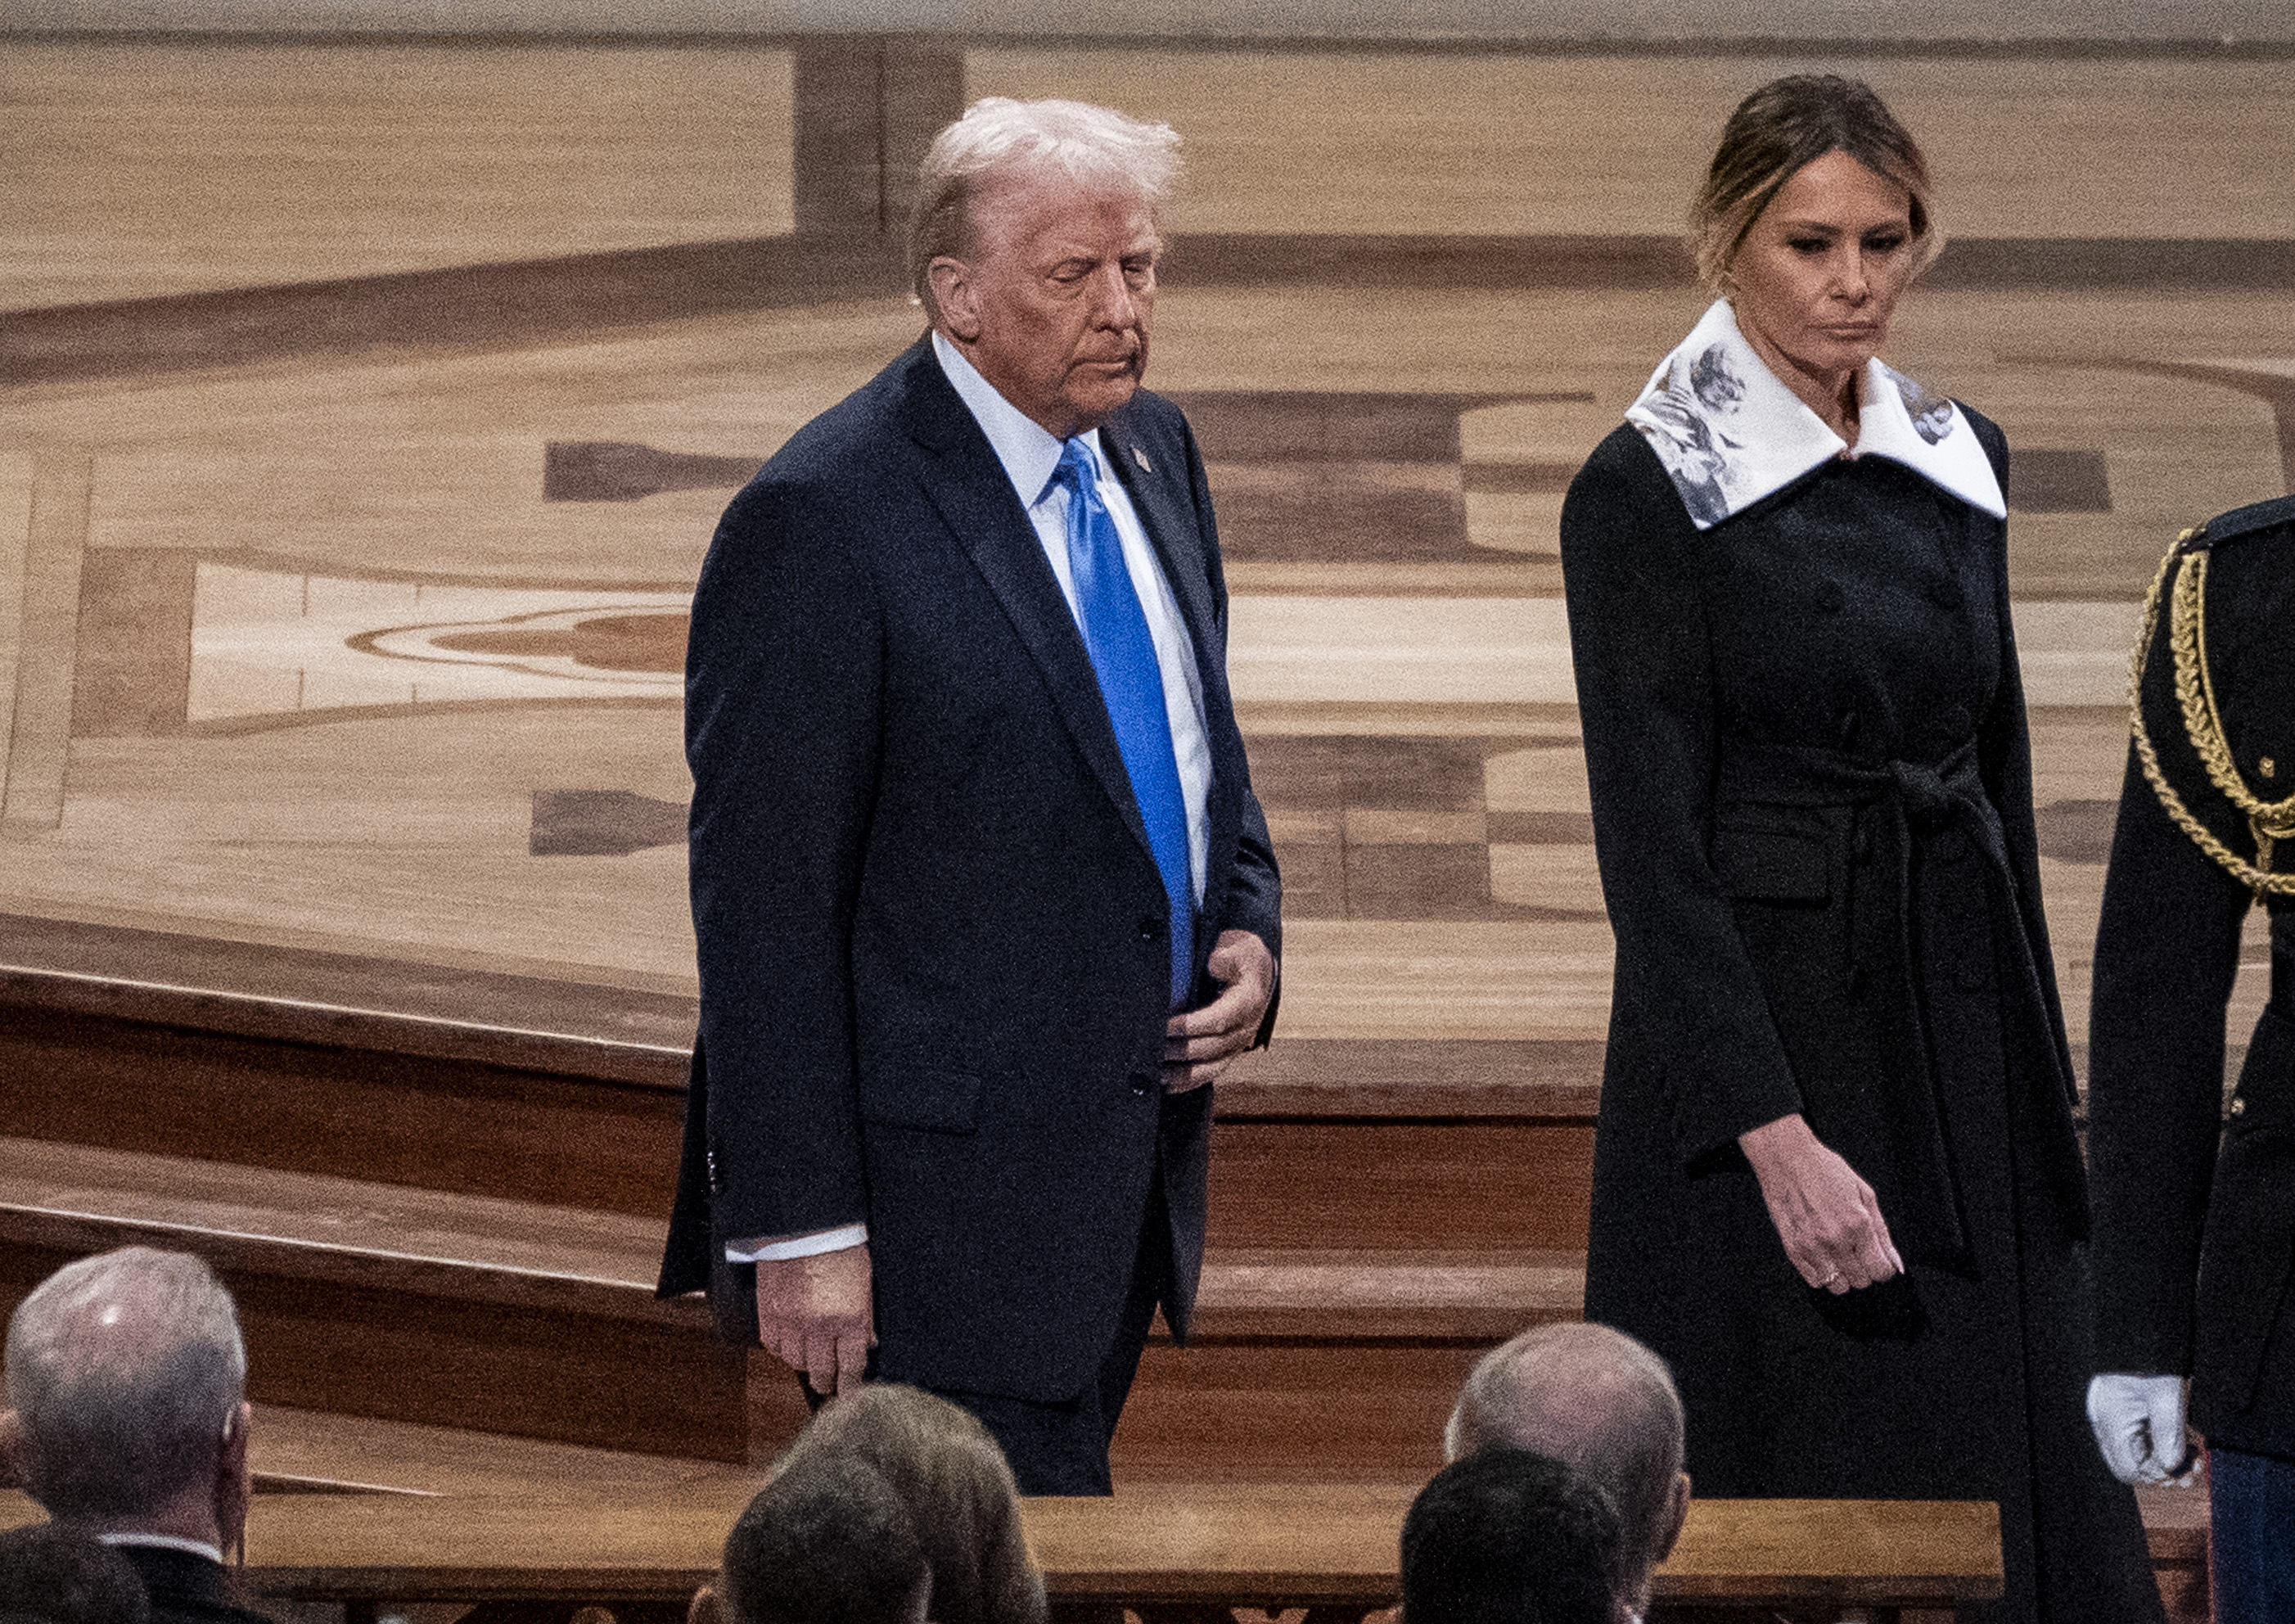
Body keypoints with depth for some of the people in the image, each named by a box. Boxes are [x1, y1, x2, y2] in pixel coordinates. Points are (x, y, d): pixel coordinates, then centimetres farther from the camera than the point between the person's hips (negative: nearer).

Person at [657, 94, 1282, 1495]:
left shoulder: (1153, 450, 10)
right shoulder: (824, 521, -16)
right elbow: (763, 902, -15)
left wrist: (1249, 930, 3)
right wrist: (798, 1225, -17)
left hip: (1135, 1155, 8)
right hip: (941, 1194, -8)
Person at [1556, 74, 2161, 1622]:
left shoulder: (1961, 462, 10)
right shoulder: (1647, 491, -9)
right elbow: (1652, 843, -15)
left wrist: (2039, 1066, 13)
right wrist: (1779, 1135, -22)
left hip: (1969, 1025, 6)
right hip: (1762, 1036, -6)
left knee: (2021, 1494, 5)